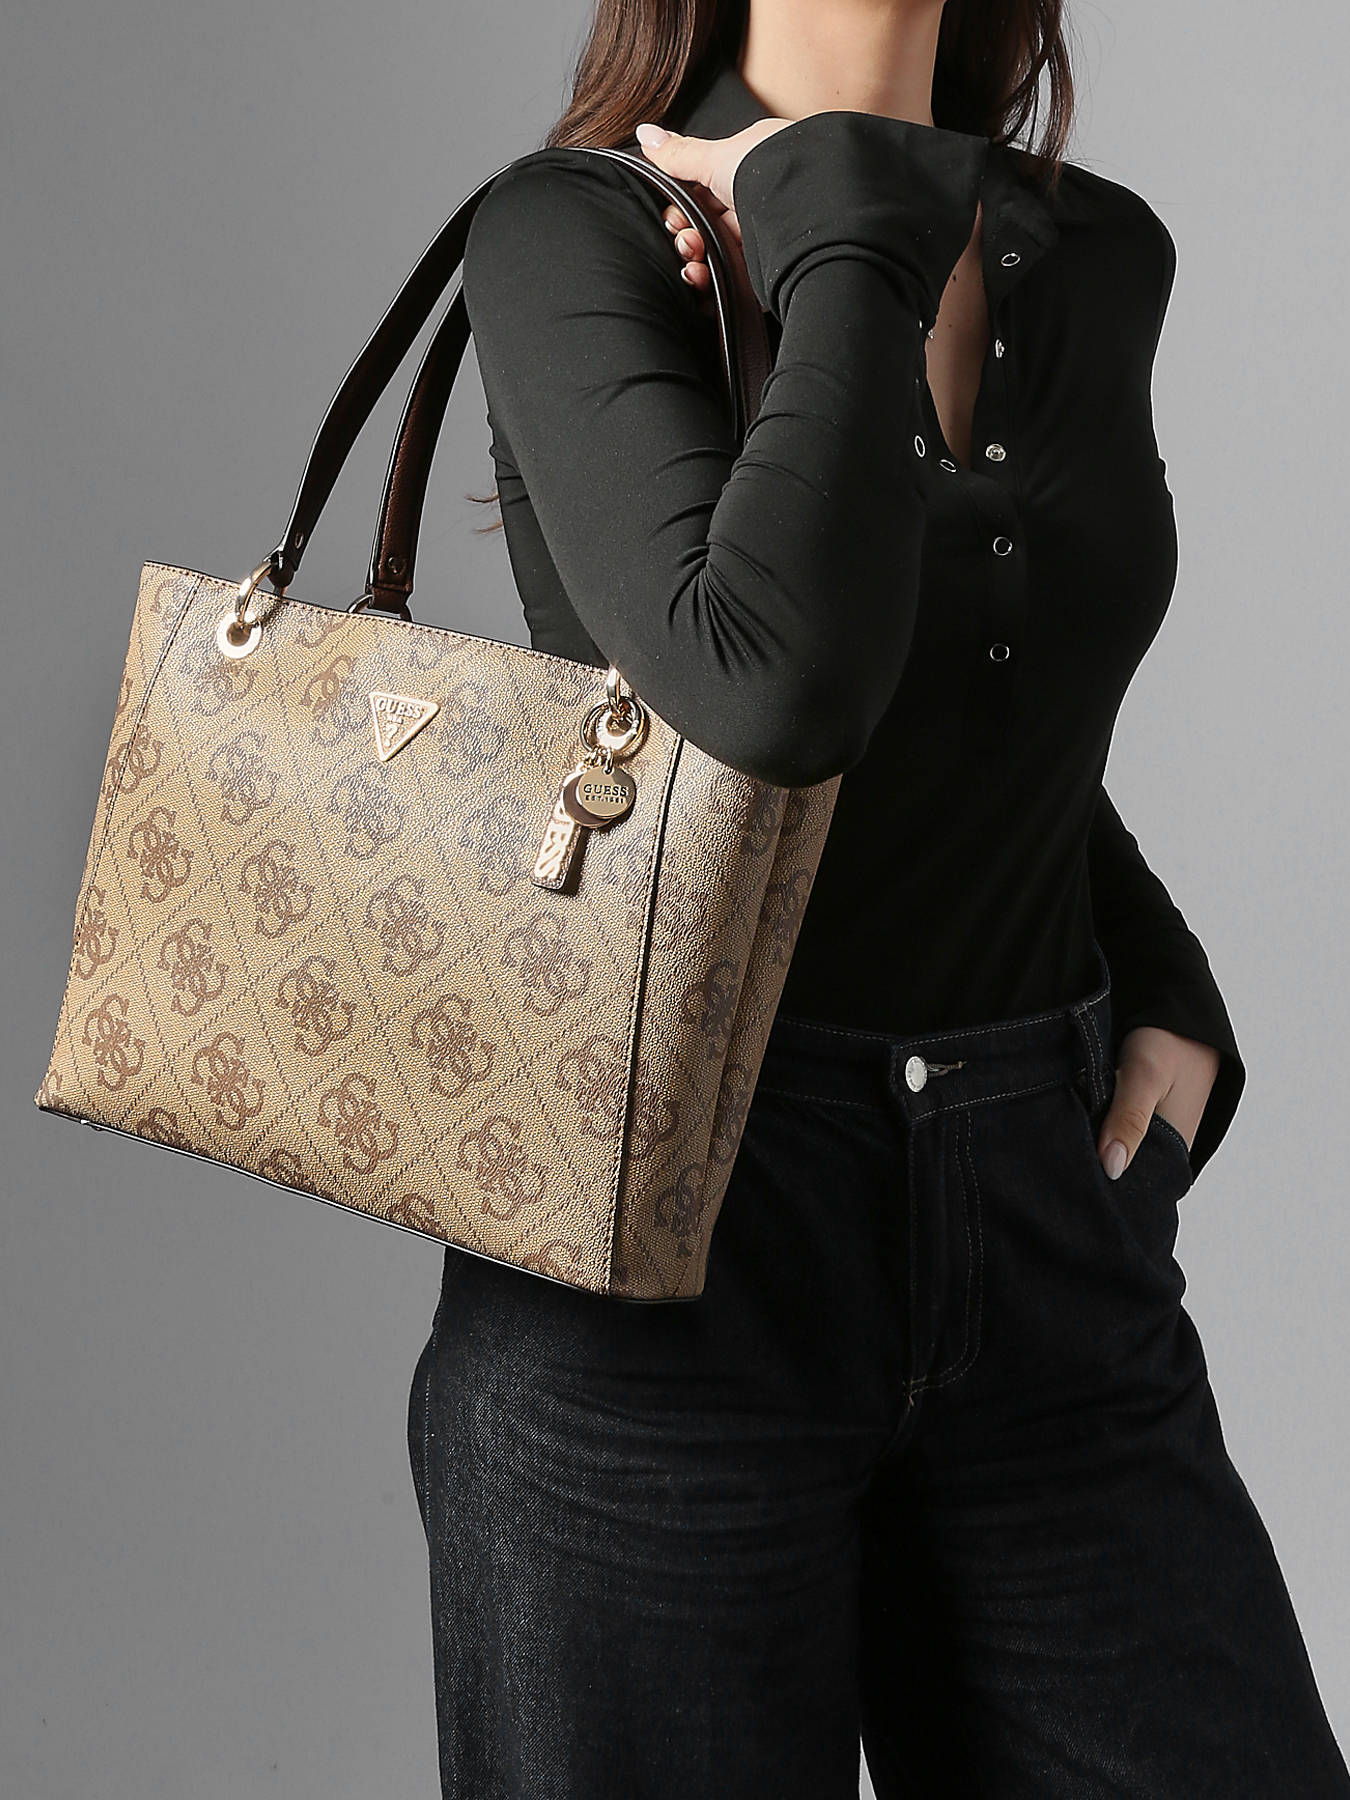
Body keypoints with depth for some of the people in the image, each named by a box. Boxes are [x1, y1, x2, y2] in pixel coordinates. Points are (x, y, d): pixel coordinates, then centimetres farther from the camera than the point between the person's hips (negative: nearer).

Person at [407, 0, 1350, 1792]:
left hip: (1046, 1248, 5)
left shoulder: (1102, 260, 8)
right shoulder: (570, 235, -9)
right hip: (665, 1245, -4)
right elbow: (769, 688, -28)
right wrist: (853, 236, -15)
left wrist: (1160, 991, 8)